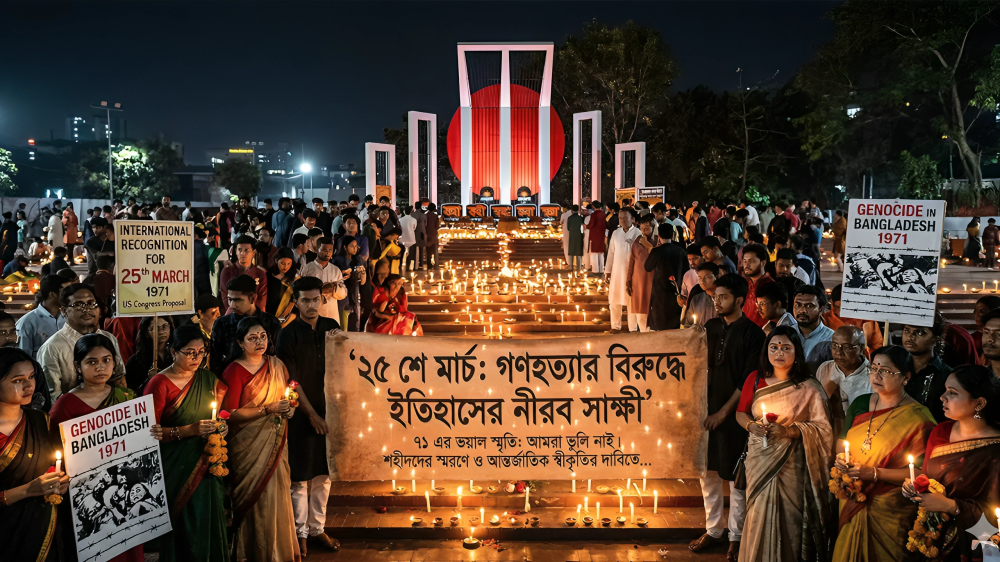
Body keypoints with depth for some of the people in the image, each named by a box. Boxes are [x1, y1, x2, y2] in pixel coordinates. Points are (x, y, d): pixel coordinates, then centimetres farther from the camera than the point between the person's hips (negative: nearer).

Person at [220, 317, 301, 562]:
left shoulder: (277, 365, 7)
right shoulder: (234, 371, -10)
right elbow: (231, 413, -14)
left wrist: (290, 407, -2)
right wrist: (267, 409, -19)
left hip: (276, 443, 5)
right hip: (250, 446, -5)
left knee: (278, 495, 8)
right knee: (256, 498, 0)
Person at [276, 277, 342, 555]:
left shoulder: (332, 327, 2)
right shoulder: (288, 334, -9)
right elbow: (291, 381, -10)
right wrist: (312, 415, -12)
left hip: (328, 410, 4)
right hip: (301, 414, -4)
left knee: (323, 472, 12)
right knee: (300, 476, 4)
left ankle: (318, 528, 25)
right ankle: (300, 533, 18)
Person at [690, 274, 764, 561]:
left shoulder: (752, 334, -9)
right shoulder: (710, 327, 4)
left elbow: (749, 380, -11)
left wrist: (723, 412, -13)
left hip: (734, 413, -4)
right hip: (708, 409, 5)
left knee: (736, 477, 6)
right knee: (708, 472, 12)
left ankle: (736, 536, 20)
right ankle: (713, 529, 27)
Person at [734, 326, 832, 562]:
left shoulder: (809, 387, -6)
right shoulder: (755, 379, 4)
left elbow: (823, 428, -7)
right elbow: (741, 412, 12)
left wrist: (790, 430, -20)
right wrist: (751, 425, -9)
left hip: (791, 463, -3)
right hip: (759, 460, 3)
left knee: (788, 518, -1)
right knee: (758, 516, 7)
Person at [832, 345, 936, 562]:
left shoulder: (917, 417, -14)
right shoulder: (860, 403, 3)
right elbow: (842, 440, 15)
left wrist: (874, 473, -22)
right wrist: (841, 457, -6)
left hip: (890, 510, -5)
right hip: (852, 503, 5)